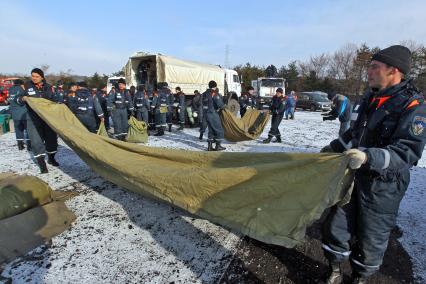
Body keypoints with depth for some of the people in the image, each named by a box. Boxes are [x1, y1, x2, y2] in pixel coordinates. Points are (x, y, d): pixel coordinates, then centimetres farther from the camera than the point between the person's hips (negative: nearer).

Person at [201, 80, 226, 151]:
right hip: (213, 114, -8)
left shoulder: (204, 94, 14)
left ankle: (210, 146, 15)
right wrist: (223, 107, 1)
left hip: (206, 113, 8)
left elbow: (202, 104, 18)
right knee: (219, 130, 3)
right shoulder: (214, 93, -11)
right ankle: (218, 146, 3)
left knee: (211, 130, 16)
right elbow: (220, 103, -19)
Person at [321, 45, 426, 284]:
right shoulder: (371, 98, 7)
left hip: (383, 186, -6)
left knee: (371, 238, 11)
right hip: (354, 177, 6)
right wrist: (333, 148, 18)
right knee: (337, 226, 12)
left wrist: (369, 157, -39)